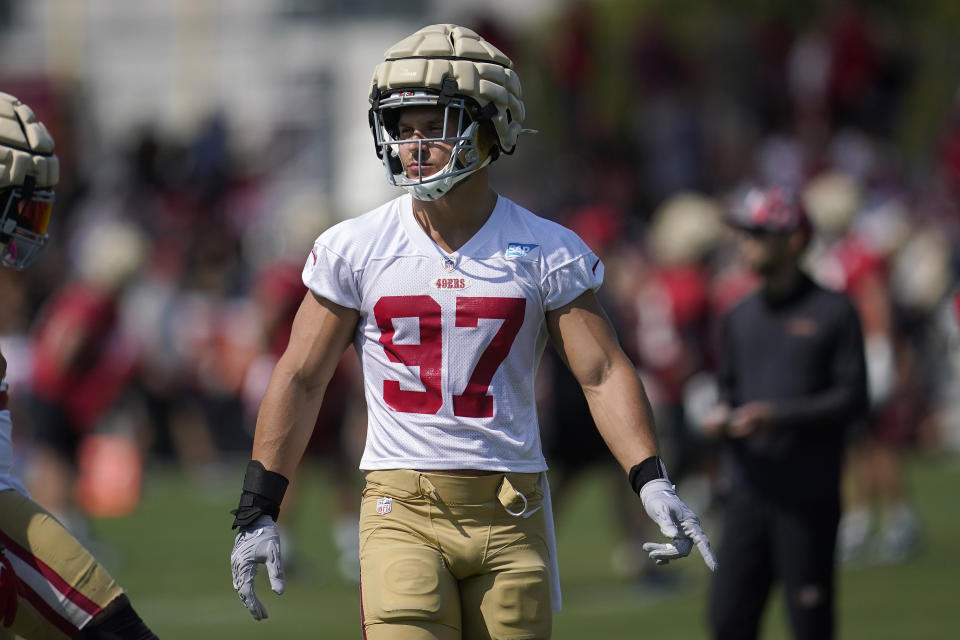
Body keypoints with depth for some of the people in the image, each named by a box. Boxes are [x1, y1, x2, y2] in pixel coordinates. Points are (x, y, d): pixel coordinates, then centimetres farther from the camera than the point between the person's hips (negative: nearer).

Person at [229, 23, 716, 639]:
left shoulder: (545, 253, 0)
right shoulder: (355, 249, 2)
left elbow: (604, 373, 0)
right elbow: (300, 380, 6)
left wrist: (653, 484, -13)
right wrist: (258, 512, 2)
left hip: (510, 515, 1)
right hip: (402, 509, -1)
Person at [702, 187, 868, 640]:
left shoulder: (833, 313, -3)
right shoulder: (740, 317, 15)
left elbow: (852, 398, -7)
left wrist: (779, 415, -17)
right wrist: (721, 415, 1)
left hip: (809, 495, -5)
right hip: (748, 490, 5)